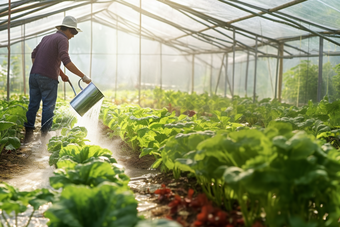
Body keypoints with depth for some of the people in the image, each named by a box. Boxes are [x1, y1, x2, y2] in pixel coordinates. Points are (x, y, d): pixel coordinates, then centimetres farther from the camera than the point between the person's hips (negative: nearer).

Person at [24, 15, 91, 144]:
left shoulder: (47, 38, 20)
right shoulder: (63, 39, -5)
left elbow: (34, 54, 25)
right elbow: (66, 61, -20)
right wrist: (83, 77, -21)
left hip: (34, 75, 7)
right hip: (48, 78, -7)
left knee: (33, 105, 11)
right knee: (48, 107, 1)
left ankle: (28, 135, 13)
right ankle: (44, 137, 3)